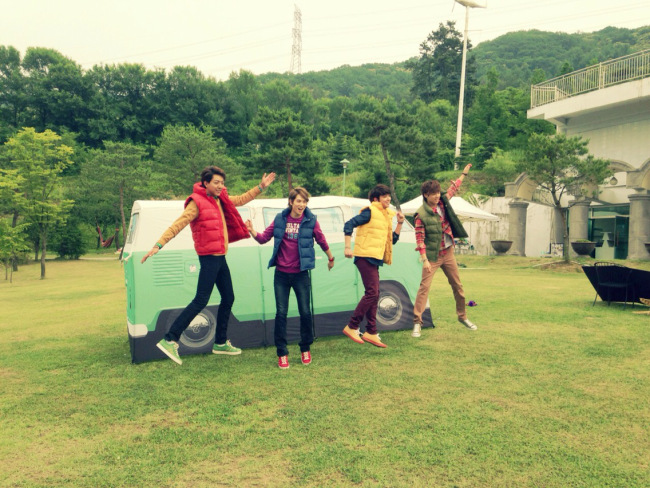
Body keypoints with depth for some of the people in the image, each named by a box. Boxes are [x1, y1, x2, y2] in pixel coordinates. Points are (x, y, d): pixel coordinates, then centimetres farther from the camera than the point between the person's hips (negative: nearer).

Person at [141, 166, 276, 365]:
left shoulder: (220, 200, 12)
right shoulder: (197, 202, -13)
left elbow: (240, 200, 28)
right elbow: (178, 224, -19)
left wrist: (260, 187, 26)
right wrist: (158, 245, -26)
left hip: (220, 257, 9)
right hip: (209, 257, -9)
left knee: (228, 298, 15)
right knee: (201, 300, -13)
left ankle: (221, 343, 26)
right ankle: (169, 340, -10)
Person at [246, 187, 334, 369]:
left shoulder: (311, 220, -2)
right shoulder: (280, 219, 1)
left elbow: (321, 240, 10)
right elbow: (264, 238, 3)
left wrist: (331, 258, 21)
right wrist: (252, 232, -16)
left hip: (301, 274, -1)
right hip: (281, 274, 1)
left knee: (305, 313, 4)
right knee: (281, 313, 2)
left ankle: (305, 349, 25)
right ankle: (282, 353, 14)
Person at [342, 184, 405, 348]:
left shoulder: (386, 216, 18)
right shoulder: (370, 212, -8)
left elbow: (392, 240, 20)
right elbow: (349, 225, -15)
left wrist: (400, 223, 9)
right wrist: (347, 247, -19)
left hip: (374, 259, 9)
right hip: (365, 256, -9)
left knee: (374, 295, 9)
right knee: (372, 292, -14)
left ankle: (371, 333, 14)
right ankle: (351, 327, -6)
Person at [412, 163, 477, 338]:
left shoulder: (442, 202, 1)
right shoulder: (421, 215, -16)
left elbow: (453, 188, 20)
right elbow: (419, 239, -17)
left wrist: (464, 174, 29)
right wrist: (424, 259, -22)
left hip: (448, 253, 6)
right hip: (432, 256, -6)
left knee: (457, 285, 14)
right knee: (424, 287, -11)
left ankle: (462, 317, 31)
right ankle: (417, 322, -6)